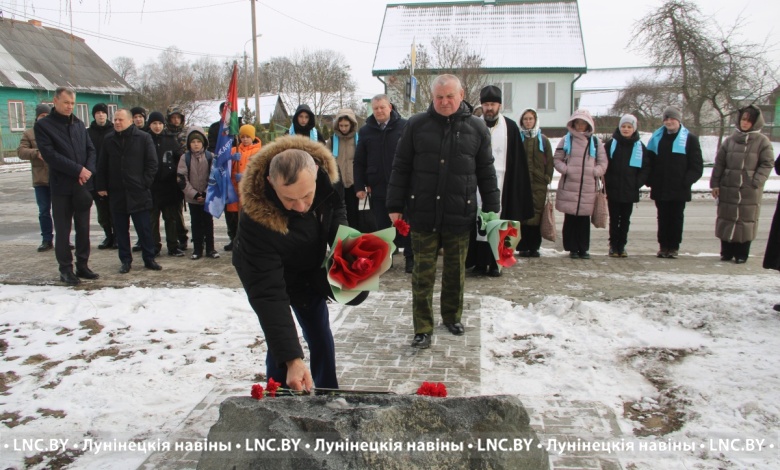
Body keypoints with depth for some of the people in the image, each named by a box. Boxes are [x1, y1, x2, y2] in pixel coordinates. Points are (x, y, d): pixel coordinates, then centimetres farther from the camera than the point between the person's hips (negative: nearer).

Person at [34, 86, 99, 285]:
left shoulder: (79, 124, 13)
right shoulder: (43, 125, -2)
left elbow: (91, 150, 10)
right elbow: (49, 154, -12)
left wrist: (88, 170, -9)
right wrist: (78, 170, -17)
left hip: (83, 185, 4)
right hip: (61, 186, -4)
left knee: (83, 228, 9)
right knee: (63, 230, 3)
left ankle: (82, 265, 18)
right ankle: (65, 268, 11)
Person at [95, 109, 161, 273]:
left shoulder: (144, 138, -2)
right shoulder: (109, 140, 8)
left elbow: (152, 163, -3)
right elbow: (102, 166, 12)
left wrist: (145, 183, -8)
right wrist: (101, 186, 5)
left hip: (138, 192, -3)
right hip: (116, 193, 3)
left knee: (144, 228, 3)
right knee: (121, 229, 8)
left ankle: (149, 259, 14)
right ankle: (125, 260, 17)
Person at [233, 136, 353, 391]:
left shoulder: (324, 172, -30)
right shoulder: (256, 219, -43)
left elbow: (336, 212, -5)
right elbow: (268, 294, -43)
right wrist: (291, 359, -48)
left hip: (309, 269, 5)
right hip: (267, 274, -4)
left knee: (321, 340, 12)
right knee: (280, 345, -12)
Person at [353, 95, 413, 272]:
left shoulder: (404, 127, -2)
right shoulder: (366, 131, 6)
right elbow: (359, 162, 8)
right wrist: (359, 186, 2)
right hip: (377, 187, 3)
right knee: (381, 224, 8)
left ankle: (410, 257, 16)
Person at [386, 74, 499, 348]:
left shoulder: (476, 128, 3)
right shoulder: (416, 125, 1)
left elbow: (486, 173, 7)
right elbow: (401, 168, 4)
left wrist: (492, 210, 5)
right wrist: (395, 206, 1)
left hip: (460, 216, 1)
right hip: (423, 214, -1)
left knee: (455, 272, 14)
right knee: (423, 274, 3)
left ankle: (452, 316, 34)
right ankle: (423, 329, 12)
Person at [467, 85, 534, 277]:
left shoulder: (510, 127, 3)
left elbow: (517, 160, 2)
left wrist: (516, 186, -4)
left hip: (501, 183, -1)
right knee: (479, 221, 0)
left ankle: (495, 263, 10)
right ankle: (480, 262, 8)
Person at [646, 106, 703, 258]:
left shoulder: (689, 139, 1)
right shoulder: (657, 137, 10)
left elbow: (697, 166, -2)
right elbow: (649, 161, 12)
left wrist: (686, 181, -13)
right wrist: (650, 180, 1)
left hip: (679, 189, -3)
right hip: (660, 188, 3)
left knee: (676, 218, 4)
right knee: (663, 218, 8)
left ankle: (673, 247, 12)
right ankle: (663, 246, 15)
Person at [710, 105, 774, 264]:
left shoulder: (763, 141, 0)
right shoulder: (730, 140, 8)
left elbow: (767, 164, -2)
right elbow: (719, 163, 8)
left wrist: (756, 183, -13)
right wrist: (715, 183, 2)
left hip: (750, 191, -3)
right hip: (728, 189, 3)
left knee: (746, 221, 3)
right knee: (726, 220, 8)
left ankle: (741, 254, 11)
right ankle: (726, 252, 19)